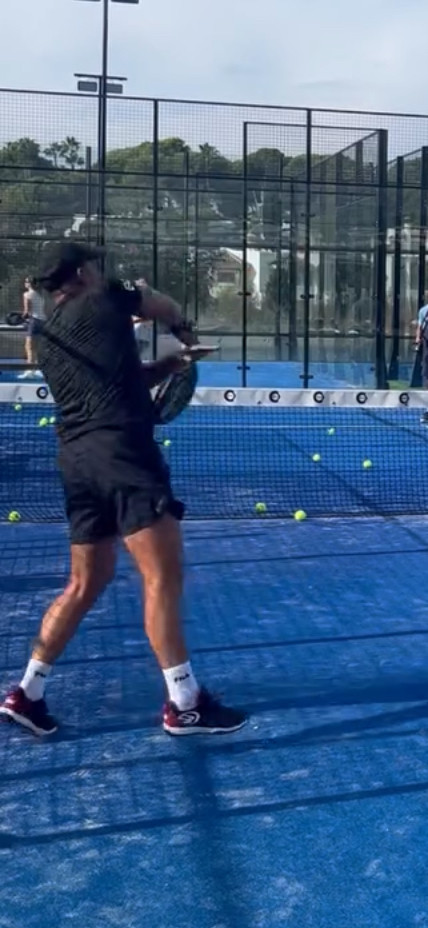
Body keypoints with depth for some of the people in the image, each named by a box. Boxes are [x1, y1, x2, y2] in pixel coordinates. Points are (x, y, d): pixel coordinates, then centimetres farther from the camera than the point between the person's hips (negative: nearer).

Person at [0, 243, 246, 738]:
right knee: (163, 577, -5)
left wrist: (172, 362, 23)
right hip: (121, 450, -8)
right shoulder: (103, 300, 1)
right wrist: (185, 331, 37)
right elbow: (165, 307, 18)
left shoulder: (48, 340, 21)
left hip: (77, 457, 8)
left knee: (85, 583, 16)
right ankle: (184, 703, -1)